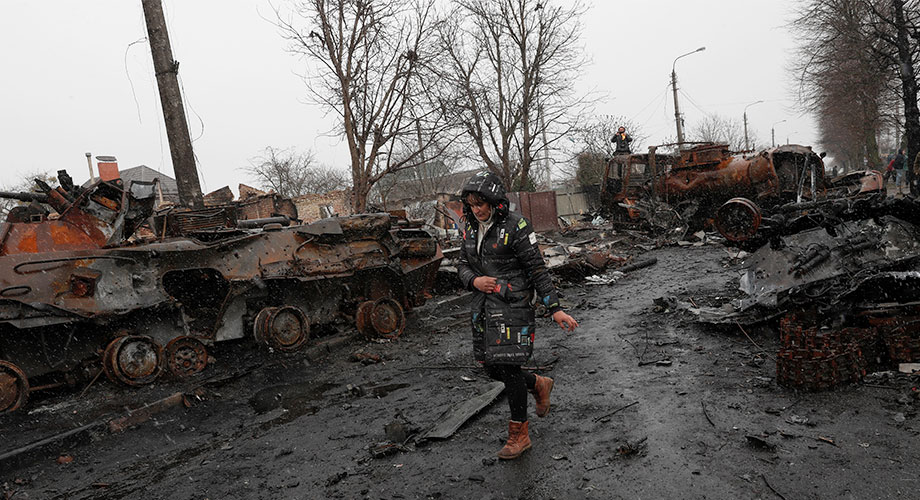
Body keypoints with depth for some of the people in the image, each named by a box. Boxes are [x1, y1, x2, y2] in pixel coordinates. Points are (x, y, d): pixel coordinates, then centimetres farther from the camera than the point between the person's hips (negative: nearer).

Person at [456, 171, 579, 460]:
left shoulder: (516, 227, -13)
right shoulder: (471, 228, 7)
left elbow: (537, 269, -12)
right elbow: (464, 265, 13)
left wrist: (555, 309, -14)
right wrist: (475, 280, -11)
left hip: (513, 304, -7)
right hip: (484, 305, 7)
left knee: (508, 367, -6)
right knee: (491, 367, 11)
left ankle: (519, 435, 12)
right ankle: (539, 385, 39)